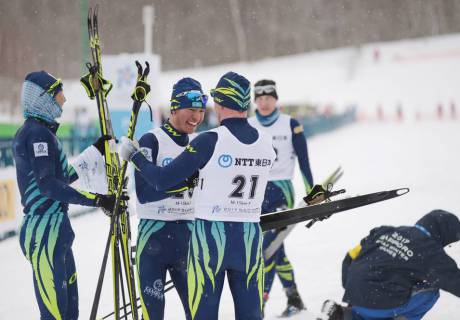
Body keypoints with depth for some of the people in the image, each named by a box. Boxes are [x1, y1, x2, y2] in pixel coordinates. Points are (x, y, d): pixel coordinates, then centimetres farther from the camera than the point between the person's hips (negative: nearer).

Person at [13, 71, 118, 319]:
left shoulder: (30, 132, 18)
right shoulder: (37, 133, -14)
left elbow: (61, 177, 25)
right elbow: (47, 185, -23)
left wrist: (95, 152, 26)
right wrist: (96, 200, -25)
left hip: (56, 233, 10)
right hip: (44, 233, -10)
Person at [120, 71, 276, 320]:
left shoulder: (209, 141, -13)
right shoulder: (266, 143, 0)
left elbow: (163, 180, -11)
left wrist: (134, 156, 5)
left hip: (210, 235, -4)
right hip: (250, 237, 4)